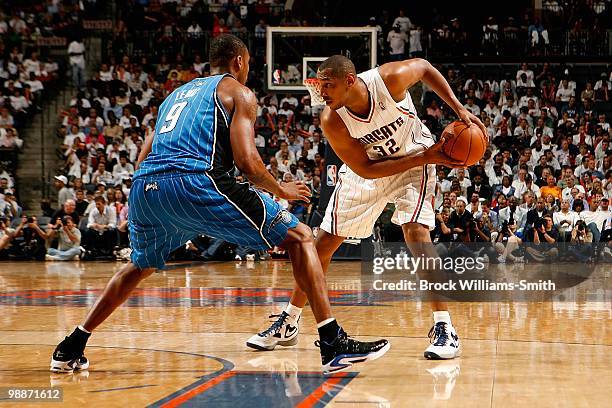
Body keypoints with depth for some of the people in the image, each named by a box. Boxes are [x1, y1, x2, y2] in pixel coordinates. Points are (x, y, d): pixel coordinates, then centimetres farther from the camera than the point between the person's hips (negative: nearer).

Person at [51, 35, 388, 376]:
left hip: (143, 187, 7)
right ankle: (334, 344, -9)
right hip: (195, 183, -6)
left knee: (142, 265, 36)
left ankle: (71, 349, 34)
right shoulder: (239, 92, 15)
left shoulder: (178, 93, 34)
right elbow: (246, 160, 0)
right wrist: (281, 189, 17)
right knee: (300, 238, 4)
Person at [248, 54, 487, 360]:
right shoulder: (332, 121, -29)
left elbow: (424, 67, -8)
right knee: (324, 242, 2)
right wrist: (424, 158, -27)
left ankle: (444, 329, -18)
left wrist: (459, 109, -14)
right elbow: (366, 169, -22)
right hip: (366, 170, 2)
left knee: (415, 232, -24)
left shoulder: (390, 79, -31)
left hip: (415, 160, -2)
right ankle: (288, 323, 19)